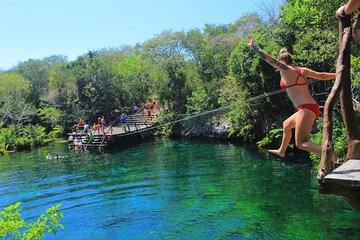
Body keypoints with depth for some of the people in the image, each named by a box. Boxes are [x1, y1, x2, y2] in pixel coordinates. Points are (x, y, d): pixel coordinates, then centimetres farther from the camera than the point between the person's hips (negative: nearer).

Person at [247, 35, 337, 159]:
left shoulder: (285, 69, -6)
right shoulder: (302, 70, 12)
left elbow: (267, 57, -6)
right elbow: (322, 76, 10)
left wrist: (253, 46, 4)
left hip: (306, 109, -9)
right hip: (313, 108, 9)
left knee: (301, 143, -9)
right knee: (286, 124, 30)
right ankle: (281, 151, 47)